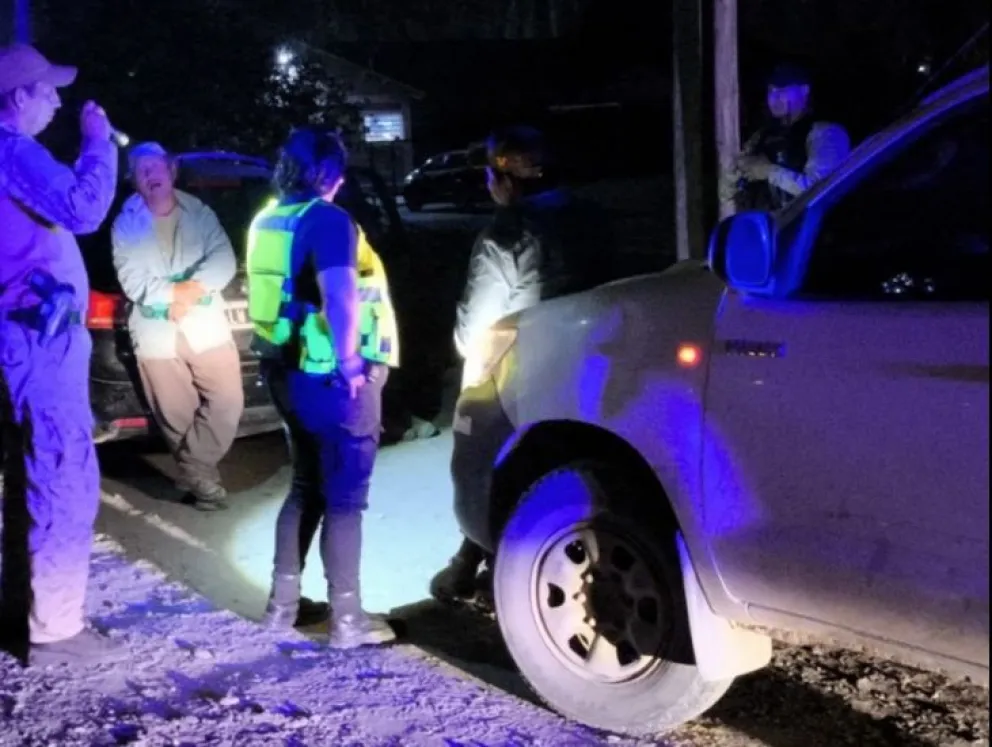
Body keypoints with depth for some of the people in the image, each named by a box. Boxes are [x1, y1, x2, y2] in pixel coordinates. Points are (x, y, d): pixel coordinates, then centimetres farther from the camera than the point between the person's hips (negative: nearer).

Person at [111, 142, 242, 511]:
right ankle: (200, 475, 21)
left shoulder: (199, 213, 7)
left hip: (207, 326, 1)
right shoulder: (126, 224, 3)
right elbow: (131, 281, -7)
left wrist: (193, 288, -19)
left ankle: (194, 472, 2)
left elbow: (224, 259, -4)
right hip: (156, 335, -1)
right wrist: (174, 292, -18)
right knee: (177, 417, 3)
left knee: (227, 402, -9)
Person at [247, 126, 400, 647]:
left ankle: (282, 602, 23)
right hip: (332, 377, -8)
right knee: (344, 496, 0)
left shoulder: (266, 222, 12)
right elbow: (340, 295, -28)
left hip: (288, 371, 8)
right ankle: (347, 619, 5)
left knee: (306, 487, 19)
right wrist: (350, 362, -24)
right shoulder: (326, 220, -15)